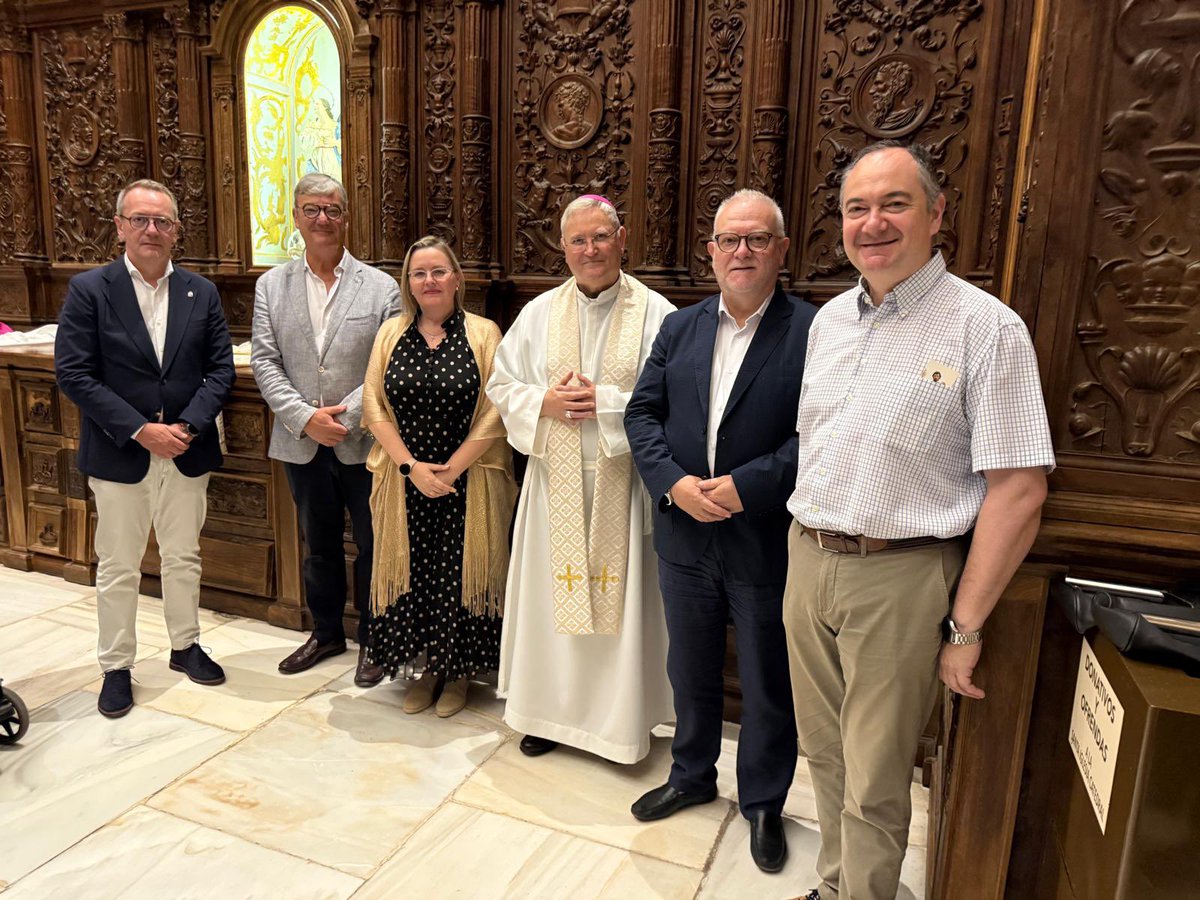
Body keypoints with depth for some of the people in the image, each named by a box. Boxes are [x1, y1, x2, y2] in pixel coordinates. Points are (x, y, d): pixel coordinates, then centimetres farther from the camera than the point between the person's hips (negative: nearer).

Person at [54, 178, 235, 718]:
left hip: (186, 452, 3)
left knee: (183, 558, 16)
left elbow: (220, 369, 1)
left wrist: (189, 425, -12)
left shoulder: (201, 292, 3)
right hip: (119, 455, -2)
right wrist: (140, 429, -17)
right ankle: (116, 666, 25)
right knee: (117, 568, 10)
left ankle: (185, 646, 34)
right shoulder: (88, 289, -5)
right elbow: (73, 374, -10)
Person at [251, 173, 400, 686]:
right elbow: (264, 362, 0)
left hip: (364, 444, -2)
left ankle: (372, 639, 26)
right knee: (319, 546, 18)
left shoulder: (381, 288, -1)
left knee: (372, 546, 7)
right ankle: (326, 632, 36)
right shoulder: (271, 286, 6)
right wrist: (305, 417, -12)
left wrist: (346, 415, -17)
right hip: (302, 445, 3)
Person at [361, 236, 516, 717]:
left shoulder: (483, 333, -2)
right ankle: (428, 667, 28)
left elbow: (496, 410, -9)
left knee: (458, 573, 4)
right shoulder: (391, 333, 7)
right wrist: (412, 467, -10)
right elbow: (374, 405, 1)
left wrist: (451, 469, -13)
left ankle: (459, 672, 24)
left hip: (467, 483, -3)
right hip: (405, 483, 3)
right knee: (412, 570, 9)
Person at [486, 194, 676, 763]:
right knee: (553, 588, 10)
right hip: (555, 480, 3)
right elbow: (502, 386, 9)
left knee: (617, 590, 4)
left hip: (621, 481, -2)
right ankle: (551, 711, 27)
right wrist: (544, 402, -9)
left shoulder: (656, 314, -3)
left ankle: (621, 717, 22)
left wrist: (606, 401, -16)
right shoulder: (538, 313, 7)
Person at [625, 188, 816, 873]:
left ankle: (764, 802, 38)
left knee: (769, 684, 14)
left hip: (768, 543, -4)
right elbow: (643, 413, 2)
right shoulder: (680, 328, 6)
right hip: (685, 537, 4)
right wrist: (674, 482, -13)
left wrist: (746, 485, -23)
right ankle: (692, 776, 45)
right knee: (691, 672, 22)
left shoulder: (813, 331, -9)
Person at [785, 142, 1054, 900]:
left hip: (899, 578, -6)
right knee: (825, 754, 20)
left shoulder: (986, 327, -11)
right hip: (807, 560, 6)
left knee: (874, 785, 8)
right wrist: (807, 542, 12)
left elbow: (1019, 489, -13)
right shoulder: (830, 319, 8)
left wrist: (966, 627, -12)